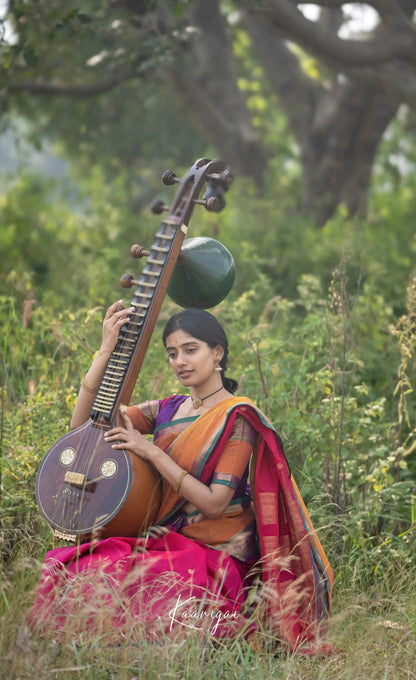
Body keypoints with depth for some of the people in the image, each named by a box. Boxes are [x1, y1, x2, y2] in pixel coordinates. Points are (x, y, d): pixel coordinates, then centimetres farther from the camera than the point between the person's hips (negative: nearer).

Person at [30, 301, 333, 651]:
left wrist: (152, 452, -16)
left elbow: (213, 503, -15)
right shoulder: (168, 410, 13)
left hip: (214, 556, -7)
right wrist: (107, 351, -4)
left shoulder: (236, 418, -7)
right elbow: (84, 422, 6)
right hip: (164, 540, 7)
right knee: (69, 570, -19)